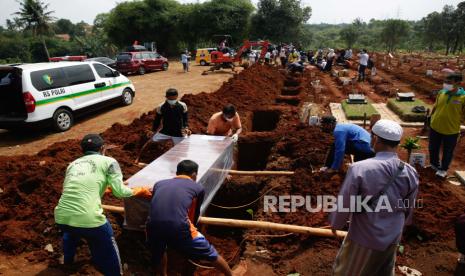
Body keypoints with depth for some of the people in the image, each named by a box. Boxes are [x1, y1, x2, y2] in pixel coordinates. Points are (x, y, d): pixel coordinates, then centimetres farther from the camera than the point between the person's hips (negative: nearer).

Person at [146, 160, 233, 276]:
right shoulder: (198, 188, 18)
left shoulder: (159, 184, 25)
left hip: (153, 226, 3)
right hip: (179, 227, -2)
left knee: (158, 254, 36)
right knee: (211, 255, 20)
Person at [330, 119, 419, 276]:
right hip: (393, 238, 5)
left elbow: (344, 203, -17)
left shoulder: (359, 168, -27)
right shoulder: (410, 173, -12)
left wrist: (336, 223, 3)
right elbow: (409, 208, 4)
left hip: (364, 238, -4)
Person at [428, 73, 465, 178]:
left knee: (448, 151, 13)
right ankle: (434, 164, 43)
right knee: (433, 148, 20)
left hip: (451, 130, -3)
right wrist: (431, 118, 11)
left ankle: (443, 169, 34)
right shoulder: (441, 92, -5)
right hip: (435, 127, 4)